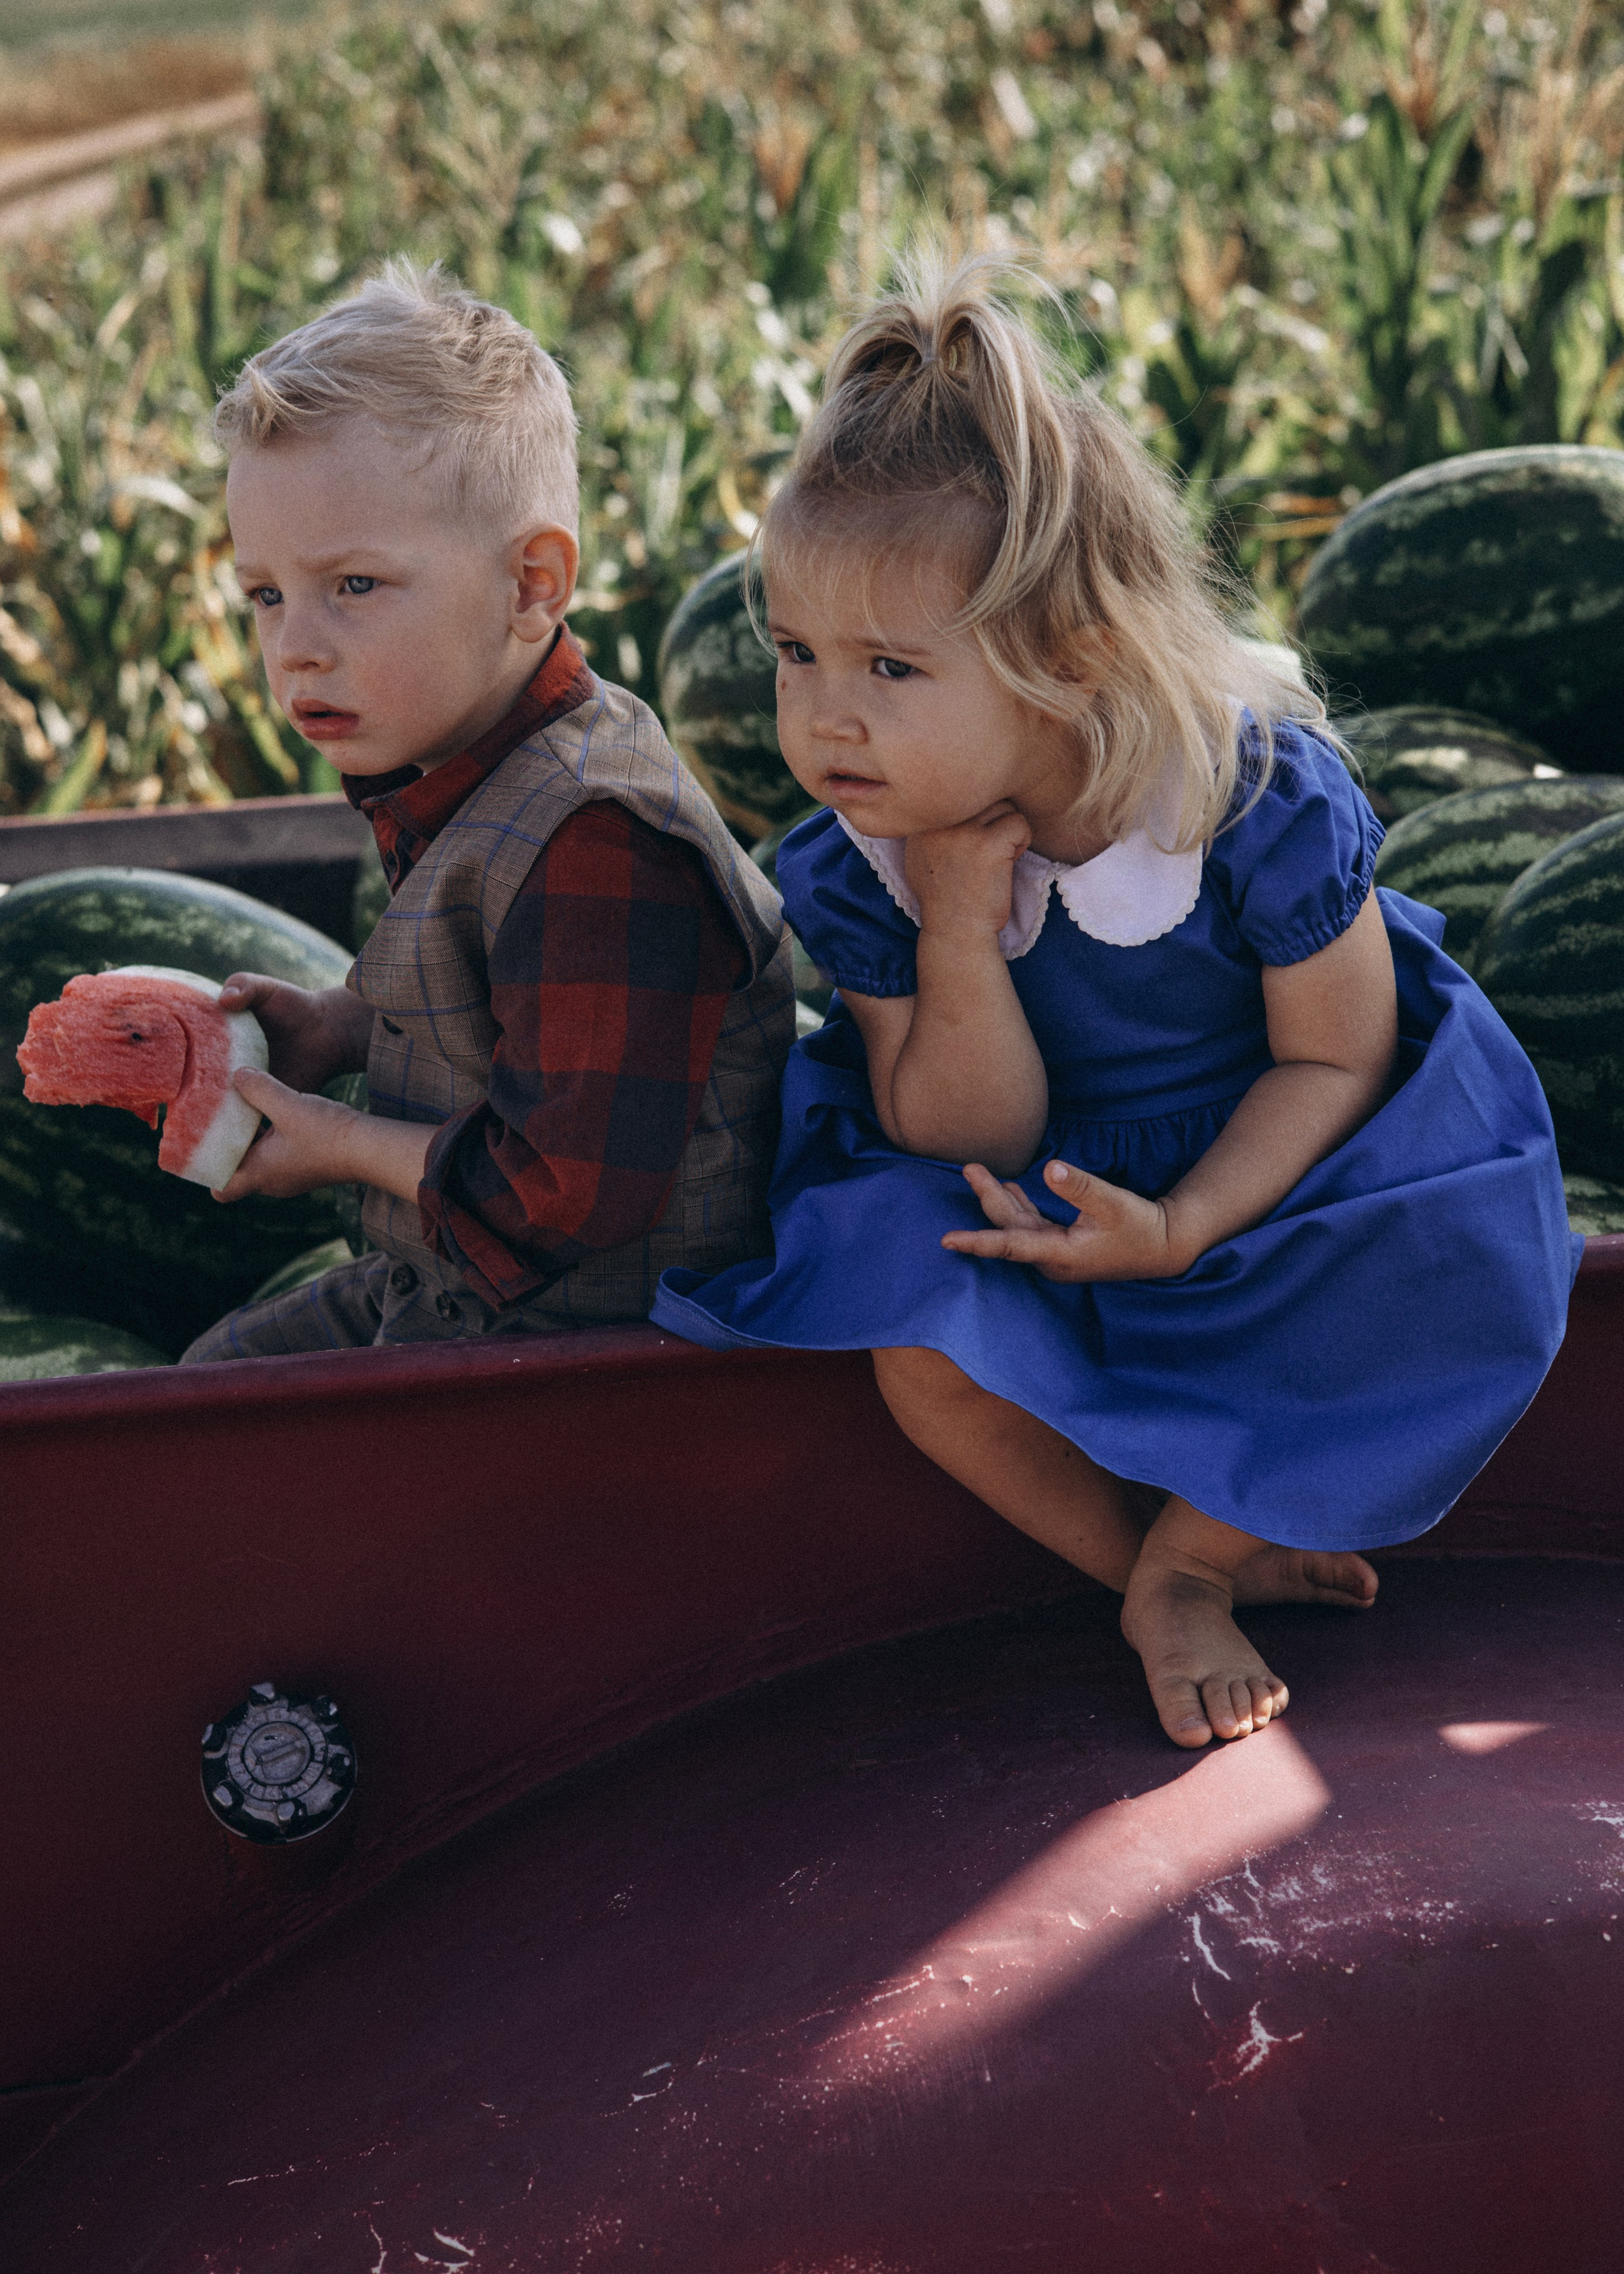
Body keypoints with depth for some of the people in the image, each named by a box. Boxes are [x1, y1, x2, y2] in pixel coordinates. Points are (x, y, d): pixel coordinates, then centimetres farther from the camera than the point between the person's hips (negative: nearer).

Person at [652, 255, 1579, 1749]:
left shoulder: (1263, 801, -27)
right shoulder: (851, 867, -19)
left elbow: (1333, 1062, -14)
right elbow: (972, 1148, -16)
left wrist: (1183, 1227, -30)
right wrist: (960, 928, -33)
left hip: (1260, 1166, -1)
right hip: (1038, 1178, 2)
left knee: (1458, 1293, -28)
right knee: (914, 1327, -29)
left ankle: (1184, 1550, -5)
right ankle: (1156, 1576, -4)